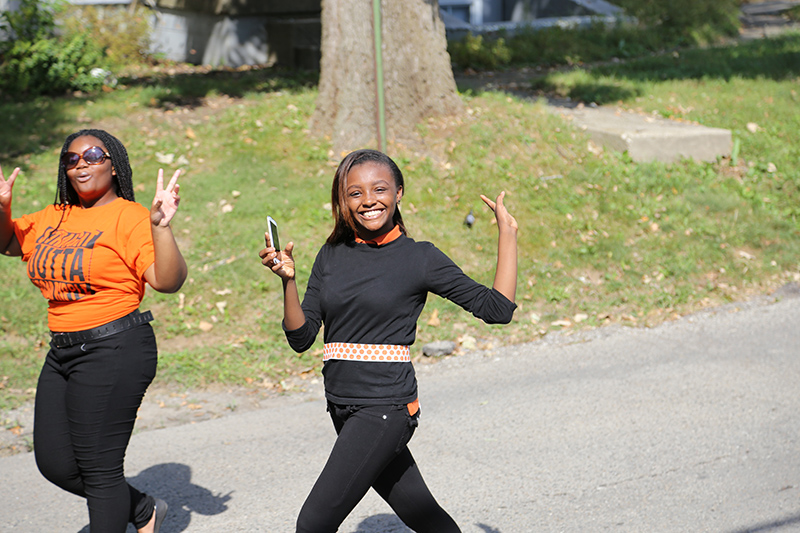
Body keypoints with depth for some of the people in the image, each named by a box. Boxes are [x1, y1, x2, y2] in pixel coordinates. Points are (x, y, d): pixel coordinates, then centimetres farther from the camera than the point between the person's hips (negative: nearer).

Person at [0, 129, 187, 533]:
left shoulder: (130, 216, -9)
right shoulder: (54, 218, 12)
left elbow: (168, 281, -18)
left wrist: (161, 226, -30)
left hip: (114, 350, -8)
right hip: (63, 351, 8)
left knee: (99, 467, -3)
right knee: (55, 464, 13)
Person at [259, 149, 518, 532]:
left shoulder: (419, 258, -5)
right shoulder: (331, 256, 8)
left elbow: (497, 309, -6)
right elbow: (301, 338, 4)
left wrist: (507, 233, -7)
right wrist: (288, 280, -11)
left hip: (385, 409, -5)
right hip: (342, 407, 5)